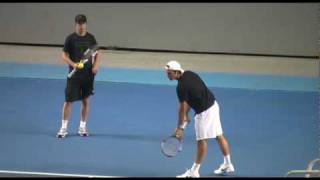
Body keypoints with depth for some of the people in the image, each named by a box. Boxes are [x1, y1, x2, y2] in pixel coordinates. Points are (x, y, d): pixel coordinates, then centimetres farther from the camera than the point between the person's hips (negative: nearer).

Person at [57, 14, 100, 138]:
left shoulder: (91, 38, 3)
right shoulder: (71, 38, -5)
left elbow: (97, 53, 11)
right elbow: (64, 56, -5)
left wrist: (95, 65, -7)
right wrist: (73, 64, -22)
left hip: (88, 74, 3)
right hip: (74, 74, -2)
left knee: (86, 101, 7)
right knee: (68, 101, -2)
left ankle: (82, 127, 19)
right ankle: (64, 128, 8)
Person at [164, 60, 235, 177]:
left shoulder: (182, 86, -22)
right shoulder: (189, 74, 4)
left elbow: (182, 108, -16)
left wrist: (180, 128, -8)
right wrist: (185, 116, 12)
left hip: (204, 111, -9)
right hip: (213, 105, 10)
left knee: (201, 140, -3)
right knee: (219, 136, 16)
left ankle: (194, 171, 4)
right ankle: (227, 164, 26)